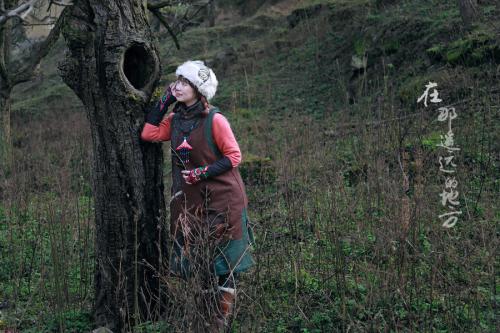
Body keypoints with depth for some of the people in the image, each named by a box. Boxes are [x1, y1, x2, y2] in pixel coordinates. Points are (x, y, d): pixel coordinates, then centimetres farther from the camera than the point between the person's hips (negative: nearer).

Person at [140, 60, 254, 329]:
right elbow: (148, 134, -4)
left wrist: (202, 173, -18)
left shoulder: (214, 120, -12)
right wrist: (165, 101, -2)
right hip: (189, 199, 6)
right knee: (191, 260, 10)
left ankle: (222, 316, 15)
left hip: (221, 198, -6)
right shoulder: (174, 119, 7)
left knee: (223, 260, 4)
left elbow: (234, 156, -10)